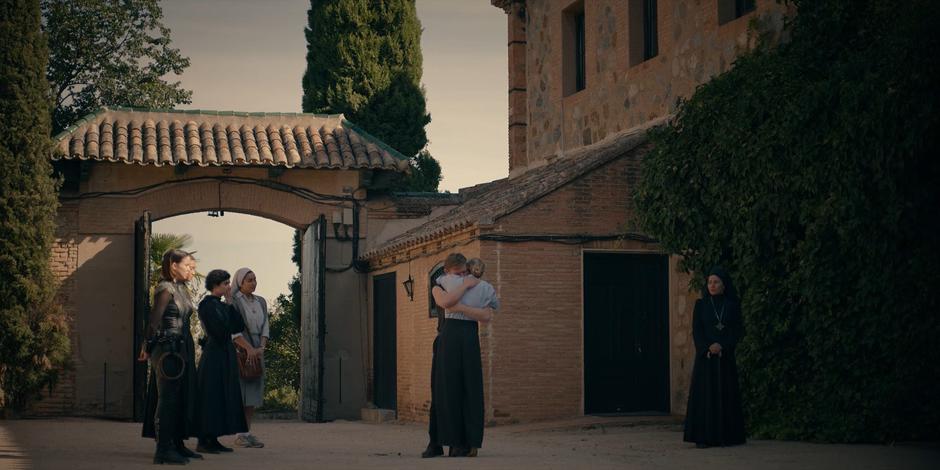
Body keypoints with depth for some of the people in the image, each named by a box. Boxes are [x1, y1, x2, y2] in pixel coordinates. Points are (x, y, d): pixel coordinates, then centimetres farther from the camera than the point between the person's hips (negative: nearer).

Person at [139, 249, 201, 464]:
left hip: (183, 349, 9)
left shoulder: (182, 289, 15)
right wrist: (149, 347, -12)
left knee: (183, 397, 12)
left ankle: (177, 444, 19)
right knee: (167, 398, -8)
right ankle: (163, 449, -7)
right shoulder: (166, 289, -12)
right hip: (168, 350, -9)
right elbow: (154, 319, -16)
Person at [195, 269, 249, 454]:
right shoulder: (207, 304, -11)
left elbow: (239, 326, 10)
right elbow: (222, 328, -21)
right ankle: (204, 441, -4)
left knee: (223, 398, 9)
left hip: (225, 355, 9)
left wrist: (232, 303, 4)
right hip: (214, 356, -9)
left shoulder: (223, 305, 15)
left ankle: (213, 440, 13)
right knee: (211, 397, -7)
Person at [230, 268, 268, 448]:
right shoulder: (233, 302, -5)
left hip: (257, 350, 6)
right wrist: (248, 348, -19)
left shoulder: (261, 302, 14)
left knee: (253, 392, 4)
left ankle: (248, 432, 8)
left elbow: (265, 327, 10)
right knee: (240, 392, -7)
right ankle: (240, 434, -6)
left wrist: (261, 347, -6)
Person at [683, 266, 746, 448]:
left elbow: (738, 330, 2)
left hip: (725, 357, 1)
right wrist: (707, 348, -15)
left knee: (726, 393, 0)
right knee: (704, 393, -5)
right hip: (705, 356, -1)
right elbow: (696, 330, 0)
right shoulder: (701, 305, 6)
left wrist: (722, 346, -13)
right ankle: (703, 437, -6)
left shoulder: (732, 305, 6)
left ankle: (726, 436, 4)